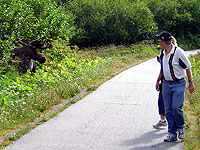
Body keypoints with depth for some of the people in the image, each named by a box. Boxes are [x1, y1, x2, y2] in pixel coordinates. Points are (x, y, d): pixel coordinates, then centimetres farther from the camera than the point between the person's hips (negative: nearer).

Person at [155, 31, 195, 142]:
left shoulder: (178, 52, -13)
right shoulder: (162, 53, 8)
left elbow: (188, 68, -6)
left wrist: (191, 83, -6)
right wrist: (158, 81, 21)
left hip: (178, 84, -6)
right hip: (166, 84, 6)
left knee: (176, 107, -14)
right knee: (168, 110, 4)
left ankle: (180, 128, 11)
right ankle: (172, 133, 13)